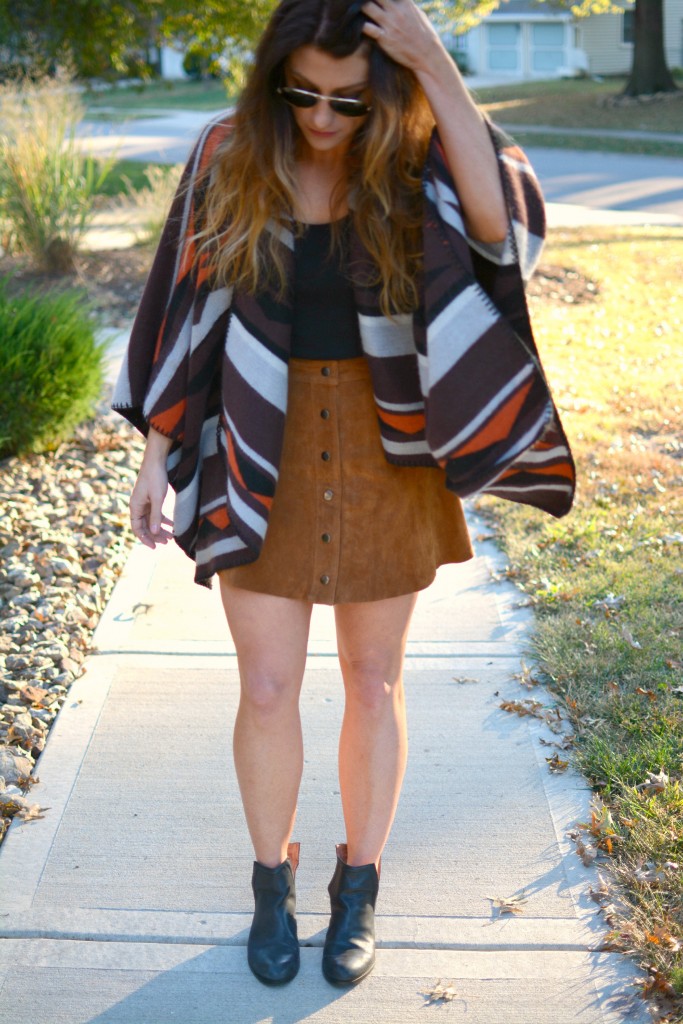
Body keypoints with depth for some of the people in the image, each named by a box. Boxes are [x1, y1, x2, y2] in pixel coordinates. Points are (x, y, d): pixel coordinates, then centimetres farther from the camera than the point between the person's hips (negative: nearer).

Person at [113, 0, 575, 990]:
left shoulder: (417, 162, -8)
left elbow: (507, 223, -29)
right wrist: (157, 455, 0)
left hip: (384, 453, 0)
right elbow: (187, 312, 1)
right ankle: (273, 882, 31)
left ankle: (359, 886, 33)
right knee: (267, 690, 6)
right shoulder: (230, 158, -5)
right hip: (261, 456, 1)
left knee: (374, 682, 11)